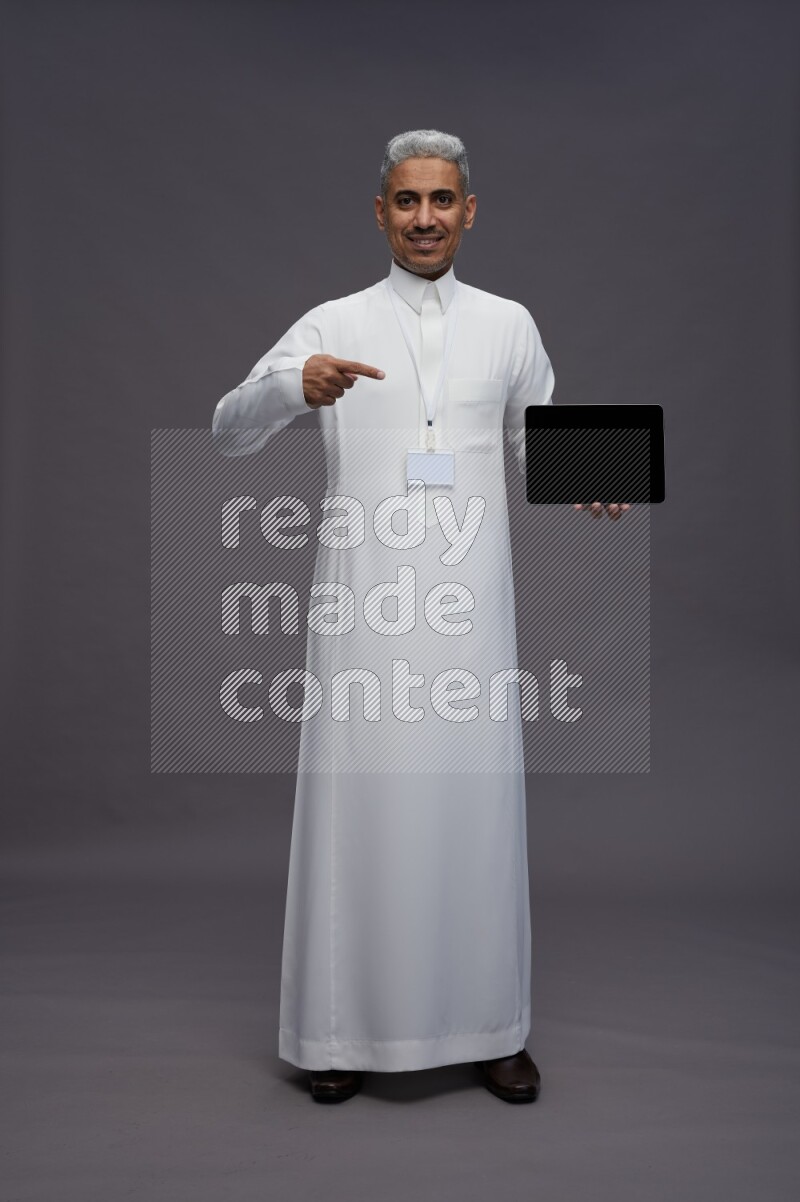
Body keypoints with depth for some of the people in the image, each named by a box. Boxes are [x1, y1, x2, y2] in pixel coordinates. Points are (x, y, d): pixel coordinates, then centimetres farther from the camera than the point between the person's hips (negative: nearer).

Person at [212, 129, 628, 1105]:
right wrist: (294, 384, -22)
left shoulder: (509, 325, 11)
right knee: (359, 802, 2)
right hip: (363, 600, -1)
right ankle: (345, 1028, 17)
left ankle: (490, 1026, 20)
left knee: (475, 800, 5)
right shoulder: (333, 323, 6)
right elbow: (228, 431, -1)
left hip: (469, 600, 1)